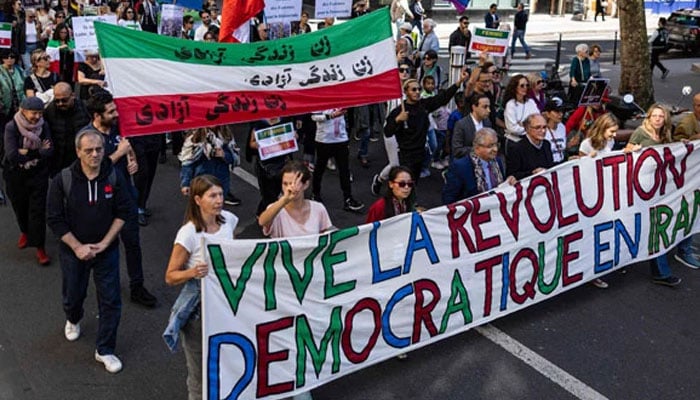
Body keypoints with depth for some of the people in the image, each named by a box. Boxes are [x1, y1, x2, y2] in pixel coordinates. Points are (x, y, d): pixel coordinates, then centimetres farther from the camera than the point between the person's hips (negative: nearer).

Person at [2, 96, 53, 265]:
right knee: (20, 207, 18)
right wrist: (38, 151, -19)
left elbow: (49, 151, -13)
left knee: (38, 210, -2)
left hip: (38, 175, 0)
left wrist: (26, 152, -23)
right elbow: (12, 155, -22)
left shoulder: (43, 126, -8)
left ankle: (39, 247, 5)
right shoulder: (11, 127, -14)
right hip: (16, 176, 0)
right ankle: (25, 231, 47)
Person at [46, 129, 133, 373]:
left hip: (107, 250, 0)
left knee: (110, 300, 2)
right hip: (74, 251, 0)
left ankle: (105, 350, 19)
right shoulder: (63, 181, -15)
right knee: (73, 296, 18)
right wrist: (78, 247, -15)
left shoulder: (114, 177, -13)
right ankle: (73, 319, 55)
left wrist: (104, 243, -12)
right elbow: (55, 220, -10)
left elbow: (123, 212, -6)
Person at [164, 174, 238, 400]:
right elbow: (170, 277, -13)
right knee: (200, 367, 10)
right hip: (199, 305, -4)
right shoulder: (188, 233, -19)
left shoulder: (228, 220, -3)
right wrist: (192, 273, -31)